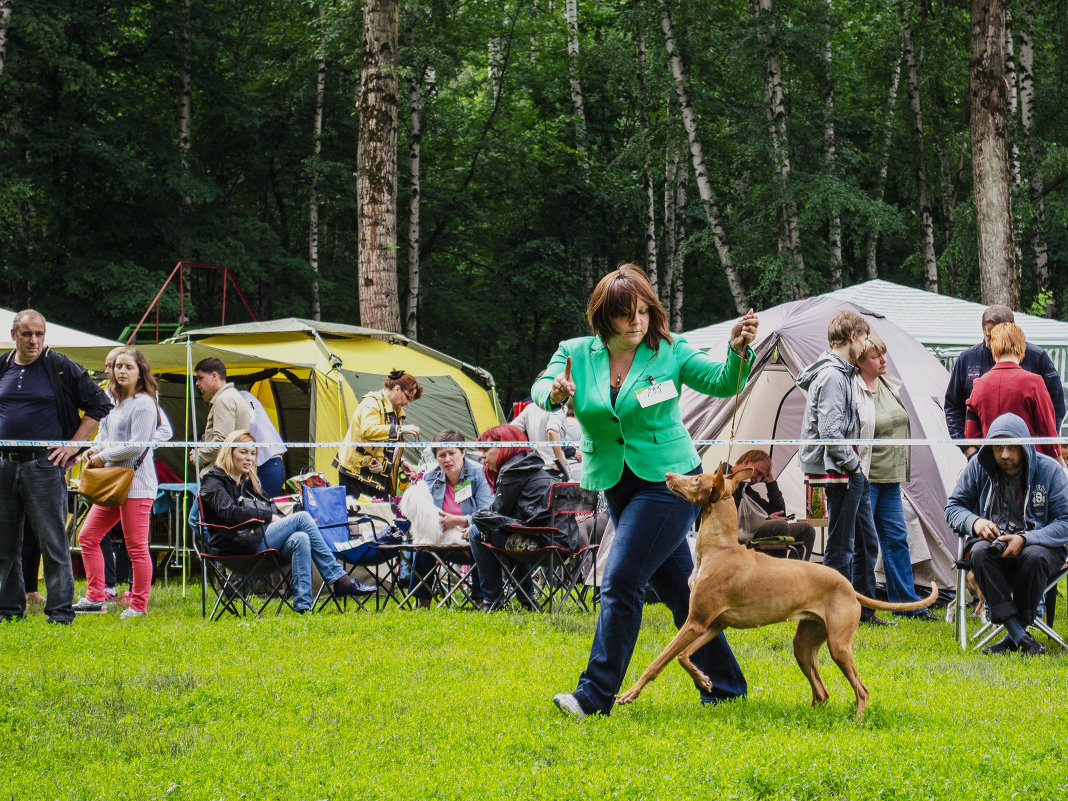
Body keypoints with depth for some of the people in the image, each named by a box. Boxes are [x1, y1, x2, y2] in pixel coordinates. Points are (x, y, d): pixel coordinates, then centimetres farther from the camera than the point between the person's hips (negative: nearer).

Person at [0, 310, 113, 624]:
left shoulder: (61, 368, -3)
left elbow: (99, 404, -1)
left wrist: (74, 444, -6)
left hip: (44, 465, -5)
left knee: (52, 541, -5)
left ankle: (60, 609, -2)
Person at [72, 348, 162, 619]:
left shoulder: (143, 403, -11)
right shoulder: (114, 402, 16)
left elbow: (137, 445, -17)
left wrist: (103, 457, -8)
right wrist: (95, 450, 3)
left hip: (136, 484, -10)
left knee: (136, 546, -4)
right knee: (88, 537, 8)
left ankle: (138, 605, 3)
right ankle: (95, 599, 15)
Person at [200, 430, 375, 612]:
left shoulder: (247, 481, 29)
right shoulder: (213, 482, 2)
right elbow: (231, 513, -15)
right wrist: (269, 516, -11)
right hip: (240, 547, -8)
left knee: (300, 539, -25)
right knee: (302, 517, -17)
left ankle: (302, 605, -35)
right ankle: (339, 578, -18)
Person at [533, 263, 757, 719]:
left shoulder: (670, 353, -6)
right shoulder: (576, 354, 1)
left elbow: (722, 383, -9)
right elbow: (541, 389, -9)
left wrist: (738, 352, -30)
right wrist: (555, 393, -33)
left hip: (669, 481, -5)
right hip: (618, 488, 5)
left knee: (621, 582, -14)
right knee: (678, 588, 12)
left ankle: (596, 694, -13)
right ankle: (723, 684, 24)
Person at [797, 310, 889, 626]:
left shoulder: (841, 373, 15)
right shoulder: (832, 377, -19)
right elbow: (830, 432, -25)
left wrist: (855, 463, 15)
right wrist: (851, 464, -15)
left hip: (851, 473, 11)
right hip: (839, 473, -11)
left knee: (866, 540, 17)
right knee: (841, 547, -3)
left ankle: (864, 610, 26)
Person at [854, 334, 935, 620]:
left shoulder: (891, 387, 11)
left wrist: (903, 466, 19)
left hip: (890, 478, 8)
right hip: (864, 478, -8)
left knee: (896, 538, 12)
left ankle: (907, 603, 18)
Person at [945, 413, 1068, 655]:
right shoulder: (978, 467, 1)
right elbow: (953, 507, 10)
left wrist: (1025, 540, -24)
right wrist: (974, 522, -14)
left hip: (1036, 542, -2)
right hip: (992, 539, 2)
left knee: (1035, 557, -38)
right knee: (980, 552, -35)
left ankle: (1013, 637, -24)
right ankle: (1021, 637, -38)